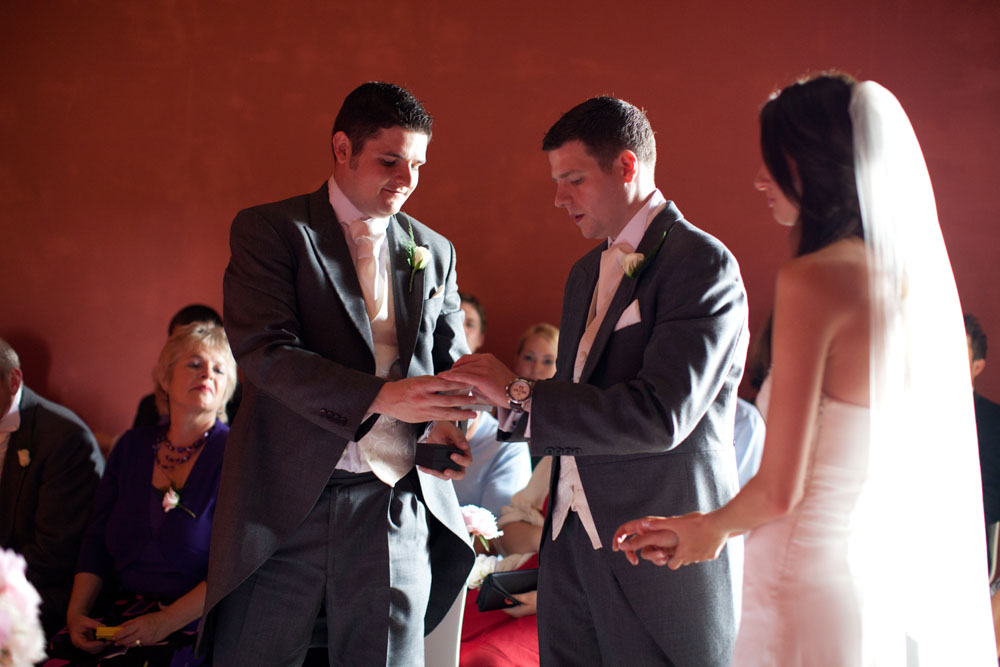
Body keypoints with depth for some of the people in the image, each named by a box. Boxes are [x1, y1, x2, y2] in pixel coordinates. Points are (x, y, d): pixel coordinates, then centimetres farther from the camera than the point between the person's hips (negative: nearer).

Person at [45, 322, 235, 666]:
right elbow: (96, 541, 14)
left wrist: (167, 621, -17)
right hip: (118, 616, 5)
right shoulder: (132, 446, 14)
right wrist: (76, 612, 0)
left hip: (190, 626, -5)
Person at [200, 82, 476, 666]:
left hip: (394, 506, 3)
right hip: (286, 502, -3)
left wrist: (447, 422, -7)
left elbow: (451, 360, 17)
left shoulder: (434, 252, 14)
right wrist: (381, 397, -25)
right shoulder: (269, 231, 0)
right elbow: (264, 352, -13)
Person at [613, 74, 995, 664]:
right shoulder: (921, 276, 6)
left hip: (814, 592, -7)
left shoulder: (813, 279, -17)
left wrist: (712, 527, 5)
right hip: (900, 594, 7)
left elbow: (780, 488, -17)